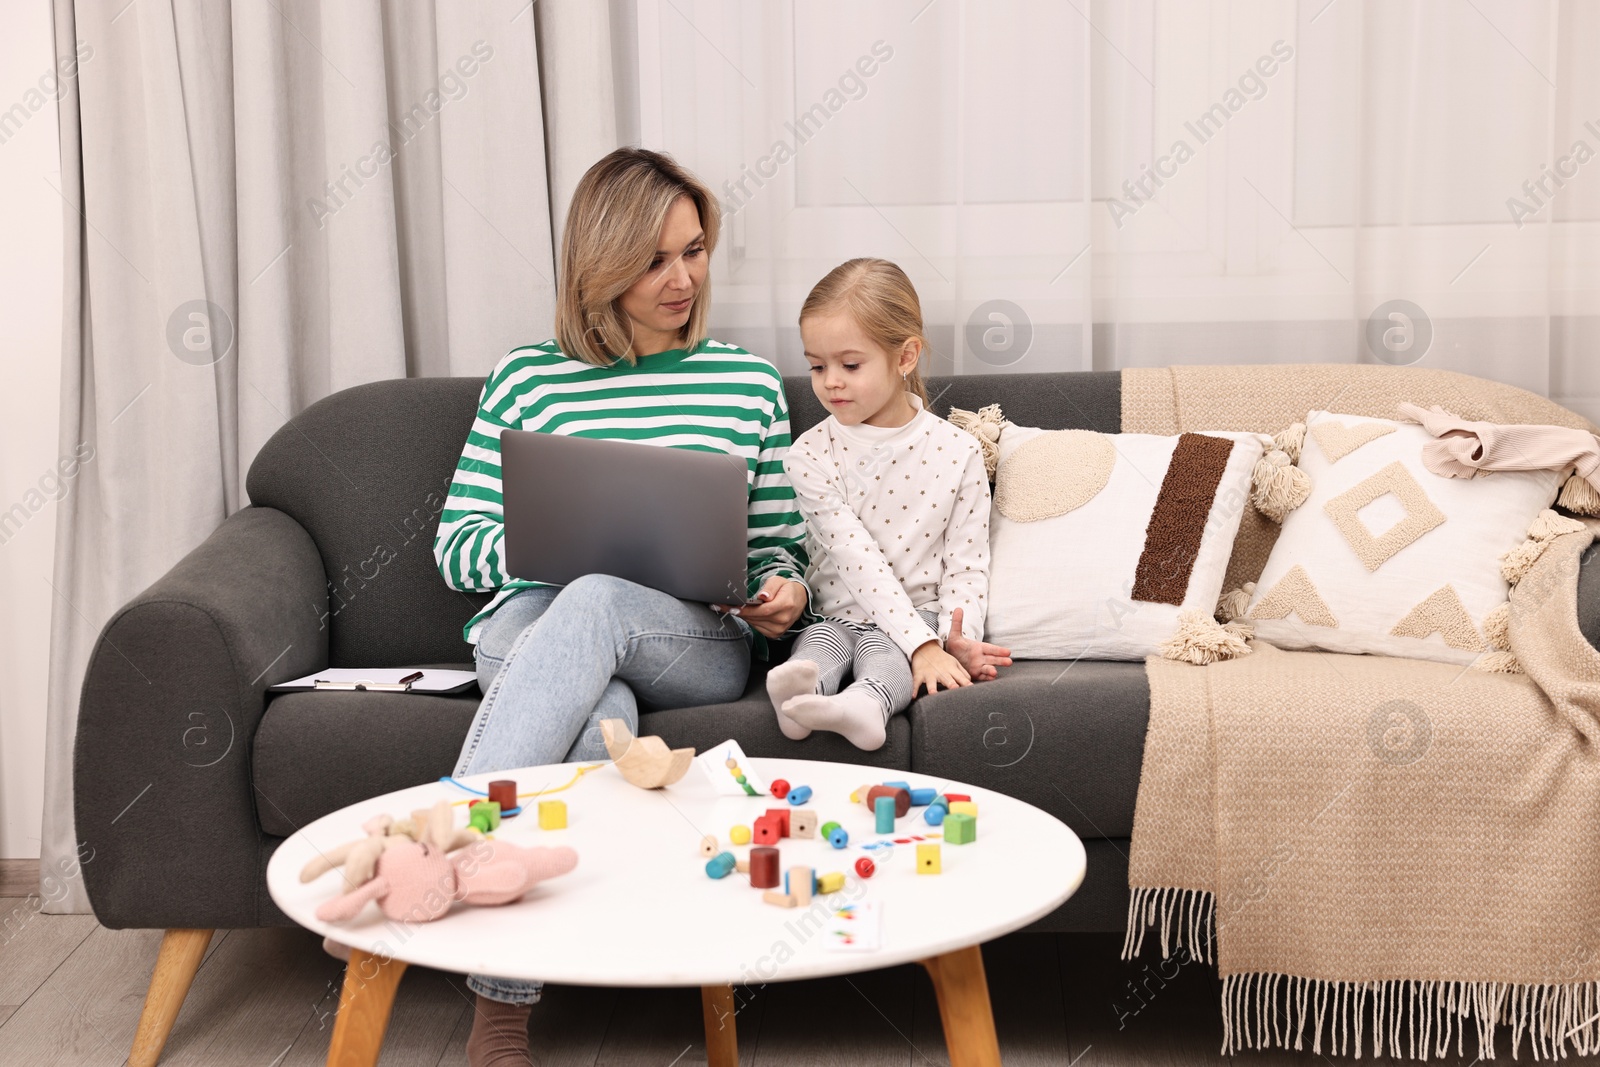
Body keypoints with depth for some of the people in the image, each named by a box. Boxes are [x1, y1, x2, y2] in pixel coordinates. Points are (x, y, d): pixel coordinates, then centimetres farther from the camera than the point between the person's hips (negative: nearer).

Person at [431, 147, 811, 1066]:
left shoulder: (750, 382, 15)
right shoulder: (526, 379, 9)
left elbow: (779, 545, 17)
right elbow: (456, 546, 7)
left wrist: (785, 593, -8)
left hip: (701, 644, 0)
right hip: (535, 626, 0)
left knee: (594, 605, -38)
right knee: (596, 723, -39)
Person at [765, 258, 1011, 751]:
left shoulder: (957, 452, -1)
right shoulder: (811, 455, -4)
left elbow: (966, 566, 2)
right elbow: (855, 556, -14)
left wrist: (956, 638, -19)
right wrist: (921, 644, -24)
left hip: (921, 615, -2)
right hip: (838, 614, 2)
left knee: (881, 650, -32)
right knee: (822, 640, -30)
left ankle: (866, 702, -63)